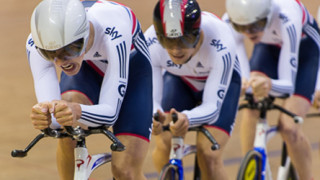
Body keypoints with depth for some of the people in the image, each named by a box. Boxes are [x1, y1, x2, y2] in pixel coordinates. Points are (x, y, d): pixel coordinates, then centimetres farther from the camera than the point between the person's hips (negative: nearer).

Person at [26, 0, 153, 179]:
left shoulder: (112, 32, -43)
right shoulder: (36, 45, -33)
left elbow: (110, 111, -43)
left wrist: (78, 112, -64)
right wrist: (43, 114, -58)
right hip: (86, 69, 3)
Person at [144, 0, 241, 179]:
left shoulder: (220, 44, -40)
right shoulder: (150, 44, -34)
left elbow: (212, 106, -37)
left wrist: (187, 118, -59)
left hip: (222, 79, -2)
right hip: (177, 80, 2)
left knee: (208, 155, -20)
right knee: (164, 146, -19)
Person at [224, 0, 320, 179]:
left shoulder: (286, 18, -42)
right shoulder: (231, 20, -31)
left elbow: (288, 84, -44)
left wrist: (270, 85, -64)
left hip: (304, 49, -4)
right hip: (269, 48, 4)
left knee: (288, 127, -17)